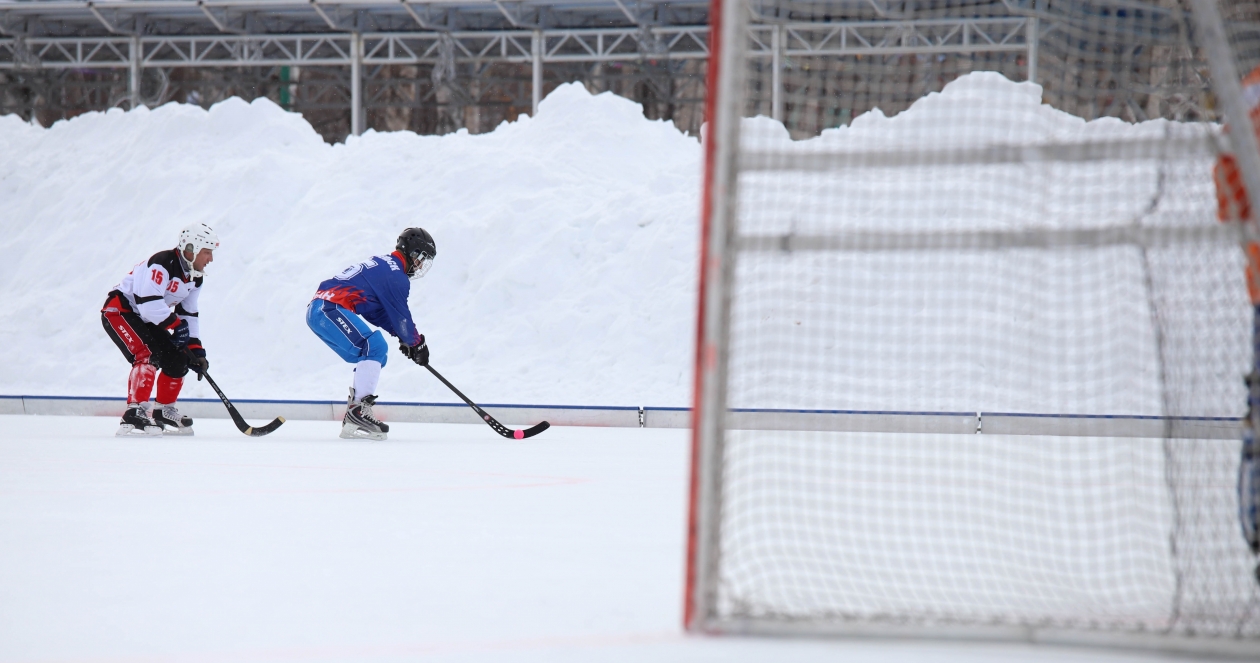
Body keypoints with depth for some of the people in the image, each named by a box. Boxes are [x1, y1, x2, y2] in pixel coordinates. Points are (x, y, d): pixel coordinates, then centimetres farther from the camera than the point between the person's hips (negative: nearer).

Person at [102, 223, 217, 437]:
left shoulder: (194, 277, 3)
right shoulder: (163, 264, -28)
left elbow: (189, 314, 10)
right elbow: (149, 303, -34)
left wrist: (196, 348, 2)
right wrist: (176, 325, -25)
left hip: (145, 319, 10)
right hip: (119, 311, -10)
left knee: (178, 359, 5)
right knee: (148, 355, -28)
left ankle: (164, 411, 21)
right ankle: (134, 414, -33)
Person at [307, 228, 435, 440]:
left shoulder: (381, 265, 23)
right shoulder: (395, 275, -8)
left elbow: (379, 312, 27)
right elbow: (401, 316, -4)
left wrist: (402, 335, 18)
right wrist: (416, 343, 11)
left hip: (317, 311, 11)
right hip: (331, 309, -11)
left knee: (376, 356, 15)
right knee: (374, 348, -20)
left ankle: (352, 420, 14)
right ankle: (358, 410, -26)